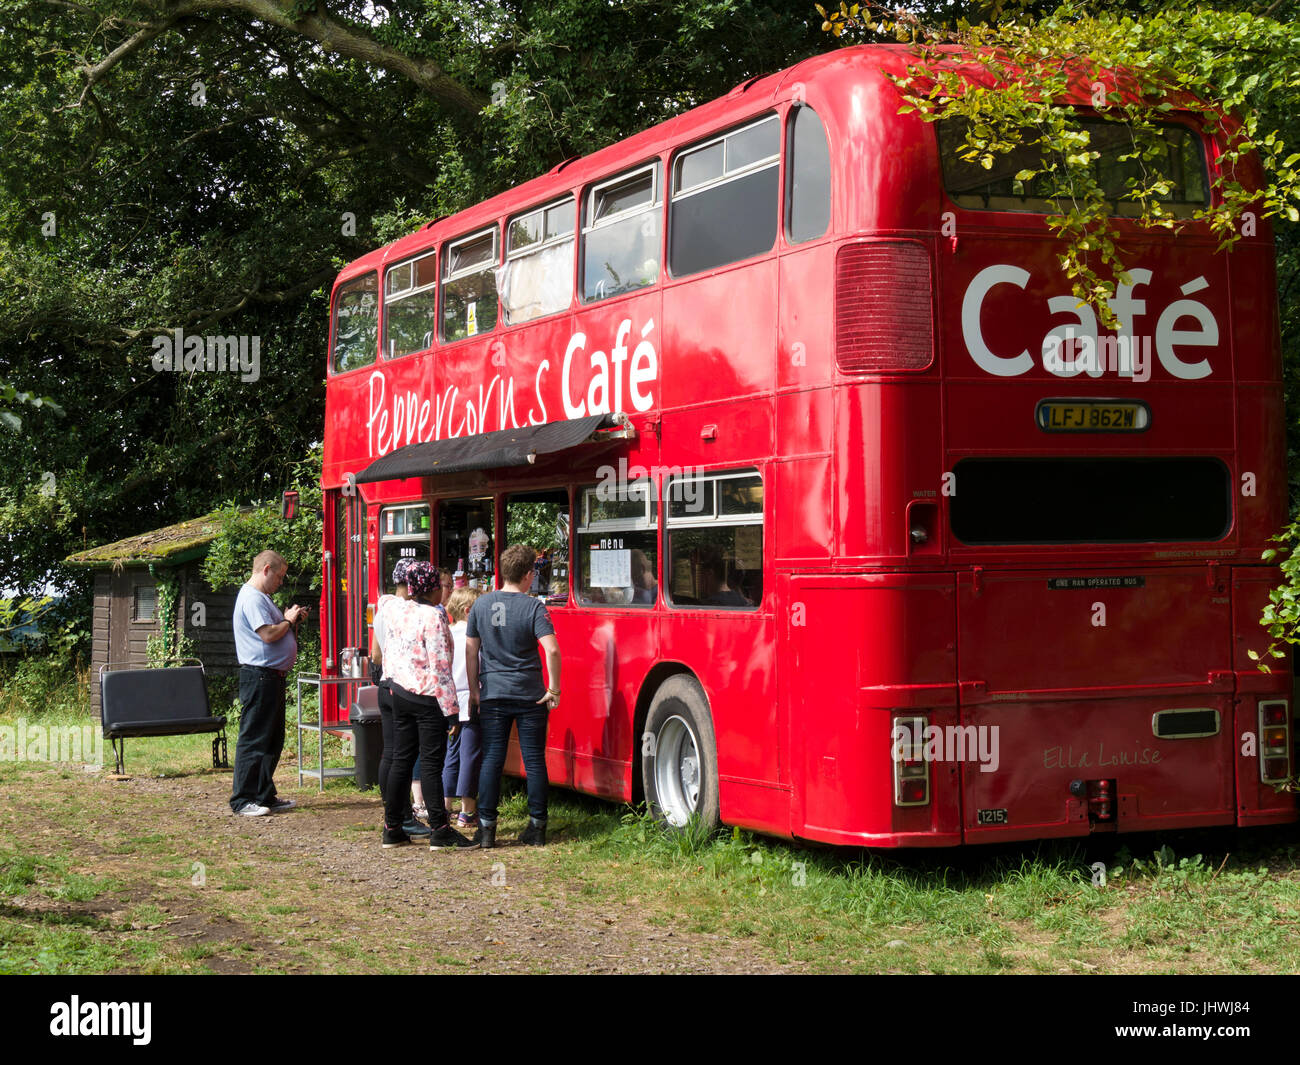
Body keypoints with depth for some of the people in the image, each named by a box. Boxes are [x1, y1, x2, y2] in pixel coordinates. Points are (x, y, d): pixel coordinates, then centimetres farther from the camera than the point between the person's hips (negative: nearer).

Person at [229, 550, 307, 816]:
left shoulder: (260, 598, 21)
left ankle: (265, 796, 21)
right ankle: (242, 800, -5)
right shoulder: (252, 598, -13)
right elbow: (268, 634, -22)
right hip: (259, 676, -11)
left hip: (272, 676, 11)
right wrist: (289, 620, -6)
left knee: (273, 739, 15)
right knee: (254, 739, -8)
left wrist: (290, 618, 11)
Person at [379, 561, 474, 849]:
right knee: (431, 763, -3)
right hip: (428, 698, -7)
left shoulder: (393, 608, 4)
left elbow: (388, 653, 17)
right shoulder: (433, 618, -16)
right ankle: (440, 831, 1)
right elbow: (440, 667, -17)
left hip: (400, 693, 7)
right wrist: (450, 708, -14)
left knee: (401, 759, 11)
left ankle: (392, 829, 15)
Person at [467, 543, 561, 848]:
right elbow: (552, 650, -18)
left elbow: (470, 650, 7)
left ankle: (486, 827, 3)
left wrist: (474, 690, 15)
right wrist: (553, 689, -8)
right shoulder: (533, 607, -8)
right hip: (530, 696, -2)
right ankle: (537, 828, 11)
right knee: (534, 761, 6)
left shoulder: (481, 604, 3)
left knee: (491, 760, 5)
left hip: (493, 695, 2)